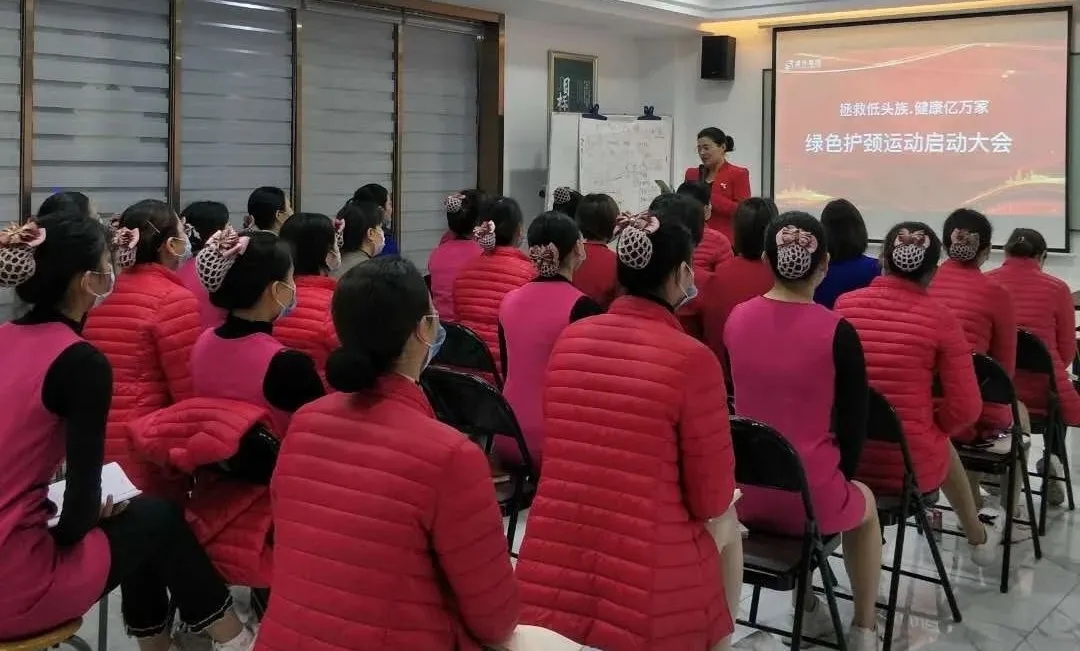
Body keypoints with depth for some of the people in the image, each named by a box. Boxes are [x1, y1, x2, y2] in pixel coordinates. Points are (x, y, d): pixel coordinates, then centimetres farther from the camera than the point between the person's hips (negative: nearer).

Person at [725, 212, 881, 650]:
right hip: (809, 497, -3)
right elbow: (853, 426, -8)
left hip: (744, 492, 4)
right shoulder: (837, 333, -16)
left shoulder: (736, 319, -4)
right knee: (865, 504, 32)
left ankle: (807, 609, 46)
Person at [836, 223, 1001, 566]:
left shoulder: (844, 304, -4)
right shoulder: (940, 318, -9)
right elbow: (965, 409, -9)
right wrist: (929, 427, 11)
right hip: (911, 467, -2)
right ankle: (978, 538, 55)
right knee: (940, 443, 35)